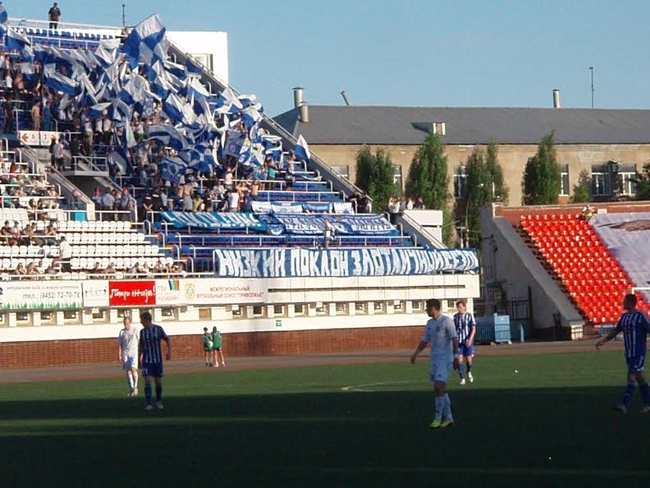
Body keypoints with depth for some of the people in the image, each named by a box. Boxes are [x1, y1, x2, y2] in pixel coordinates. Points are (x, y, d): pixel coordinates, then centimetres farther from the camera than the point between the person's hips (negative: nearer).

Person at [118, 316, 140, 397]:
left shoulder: (136, 330, 0)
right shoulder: (122, 332, 8)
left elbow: (140, 342, 1)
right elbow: (119, 344, 12)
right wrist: (119, 355, 5)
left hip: (134, 352, -3)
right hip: (126, 353, 3)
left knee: (133, 368, -19)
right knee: (128, 371, -2)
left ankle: (135, 386, -4)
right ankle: (131, 389, 4)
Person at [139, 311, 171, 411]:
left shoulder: (158, 329, -4)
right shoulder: (142, 332, 3)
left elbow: (167, 340, 2)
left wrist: (169, 351, -12)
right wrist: (140, 358, 17)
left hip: (158, 360, -1)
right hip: (146, 360, 1)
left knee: (159, 382, 5)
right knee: (147, 381, -13)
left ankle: (159, 401, 27)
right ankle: (149, 404, -13)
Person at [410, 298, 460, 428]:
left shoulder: (446, 321, -8)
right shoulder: (430, 323, 15)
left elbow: (454, 339, -12)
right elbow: (424, 341, 18)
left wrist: (456, 357, -18)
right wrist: (415, 354, 5)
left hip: (445, 358, -8)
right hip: (434, 358, 8)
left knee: (439, 386, -14)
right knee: (440, 388, 7)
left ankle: (438, 418, -12)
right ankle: (448, 418, 13)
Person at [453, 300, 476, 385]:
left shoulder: (469, 316, -2)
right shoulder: (455, 317, 7)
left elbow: (473, 329, -5)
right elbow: (454, 329, 13)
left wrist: (470, 339, -17)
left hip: (468, 342, -2)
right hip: (459, 341, 2)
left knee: (468, 358, 0)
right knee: (460, 359, -8)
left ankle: (469, 372, 31)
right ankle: (462, 378, -3)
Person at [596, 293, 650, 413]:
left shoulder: (640, 316, -11)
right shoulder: (624, 316, 11)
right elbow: (616, 331, 19)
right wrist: (603, 341, 11)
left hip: (639, 353, -7)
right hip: (629, 353, 7)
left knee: (631, 377, -14)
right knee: (639, 378, 12)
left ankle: (624, 405, -21)